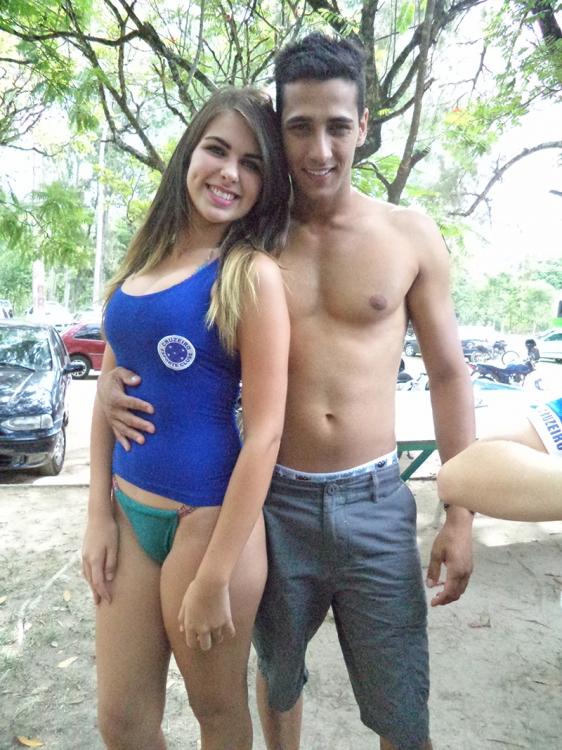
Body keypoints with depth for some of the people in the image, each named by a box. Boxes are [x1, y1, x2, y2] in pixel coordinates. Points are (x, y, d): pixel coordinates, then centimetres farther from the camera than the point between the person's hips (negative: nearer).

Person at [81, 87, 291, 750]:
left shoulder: (252, 273, -13)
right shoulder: (142, 259, 6)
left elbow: (264, 431, -16)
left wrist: (214, 579, -13)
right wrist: (99, 514, 6)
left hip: (209, 516, -5)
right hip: (130, 510, 6)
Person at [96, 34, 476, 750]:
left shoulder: (409, 236, -1)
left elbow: (447, 375, 3)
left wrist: (461, 515, 1)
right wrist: (113, 375, -11)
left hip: (375, 503, -1)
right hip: (274, 502, 1)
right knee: (278, 679, 24)